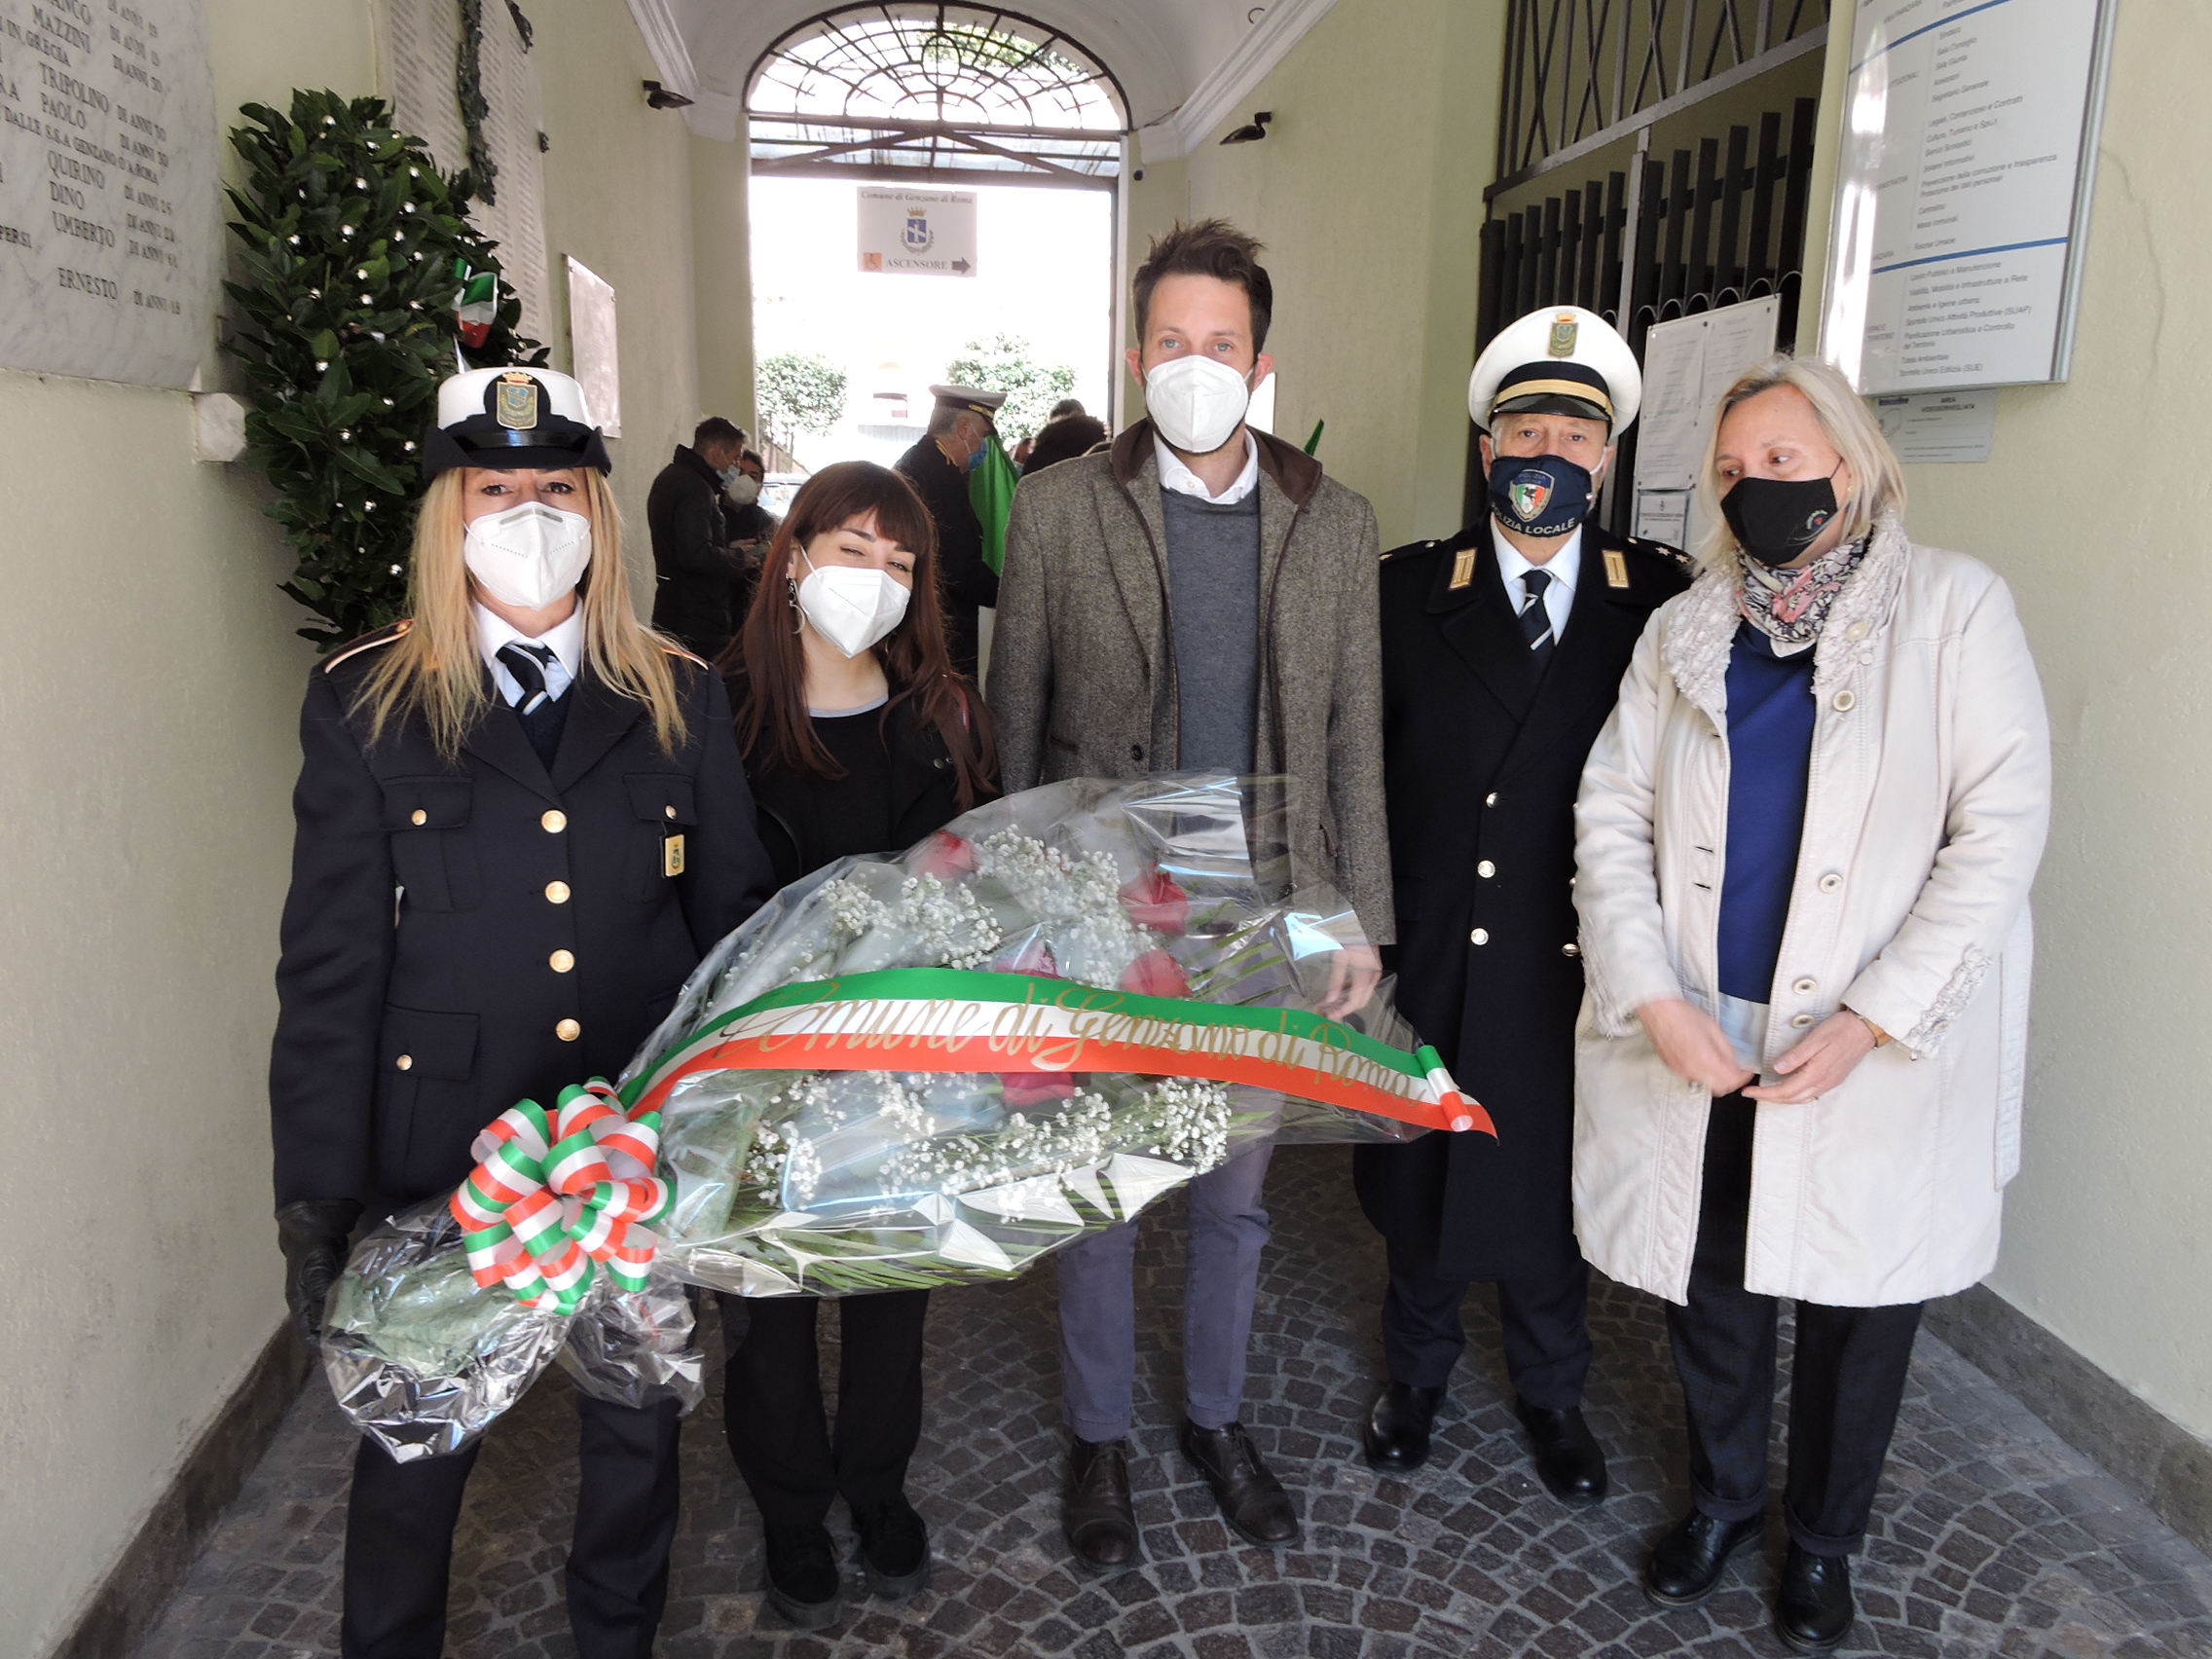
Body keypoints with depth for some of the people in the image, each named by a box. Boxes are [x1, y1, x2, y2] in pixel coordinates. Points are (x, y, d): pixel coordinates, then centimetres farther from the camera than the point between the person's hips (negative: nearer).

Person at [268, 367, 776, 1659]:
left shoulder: (679, 698, 1)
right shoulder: (367, 704, -3)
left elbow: (735, 916, 3)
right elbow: (330, 962, -4)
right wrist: (316, 1194, -9)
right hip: (442, 1148, -1)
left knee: (638, 1428, 18)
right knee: (417, 1444, 16)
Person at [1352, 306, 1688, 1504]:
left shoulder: (1662, 600, -2)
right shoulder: (1410, 590, -1)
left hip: (1578, 960, 0)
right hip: (1430, 955, 0)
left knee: (1557, 1179, 15)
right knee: (1418, 1175, 15)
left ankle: (1549, 1389, 41)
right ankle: (1417, 1368, 42)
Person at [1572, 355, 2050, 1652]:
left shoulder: (1957, 608, -3)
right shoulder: (1685, 628, 6)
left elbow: (2002, 830, -10)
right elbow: (1613, 812, 1)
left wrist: (1868, 1022, -16)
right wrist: (1654, 998, -11)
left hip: (1878, 1055, -2)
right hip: (1697, 1042, 3)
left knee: (1859, 1307, 12)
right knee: (1710, 1288, 14)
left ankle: (1825, 1538, 37)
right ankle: (1722, 1499, 40)